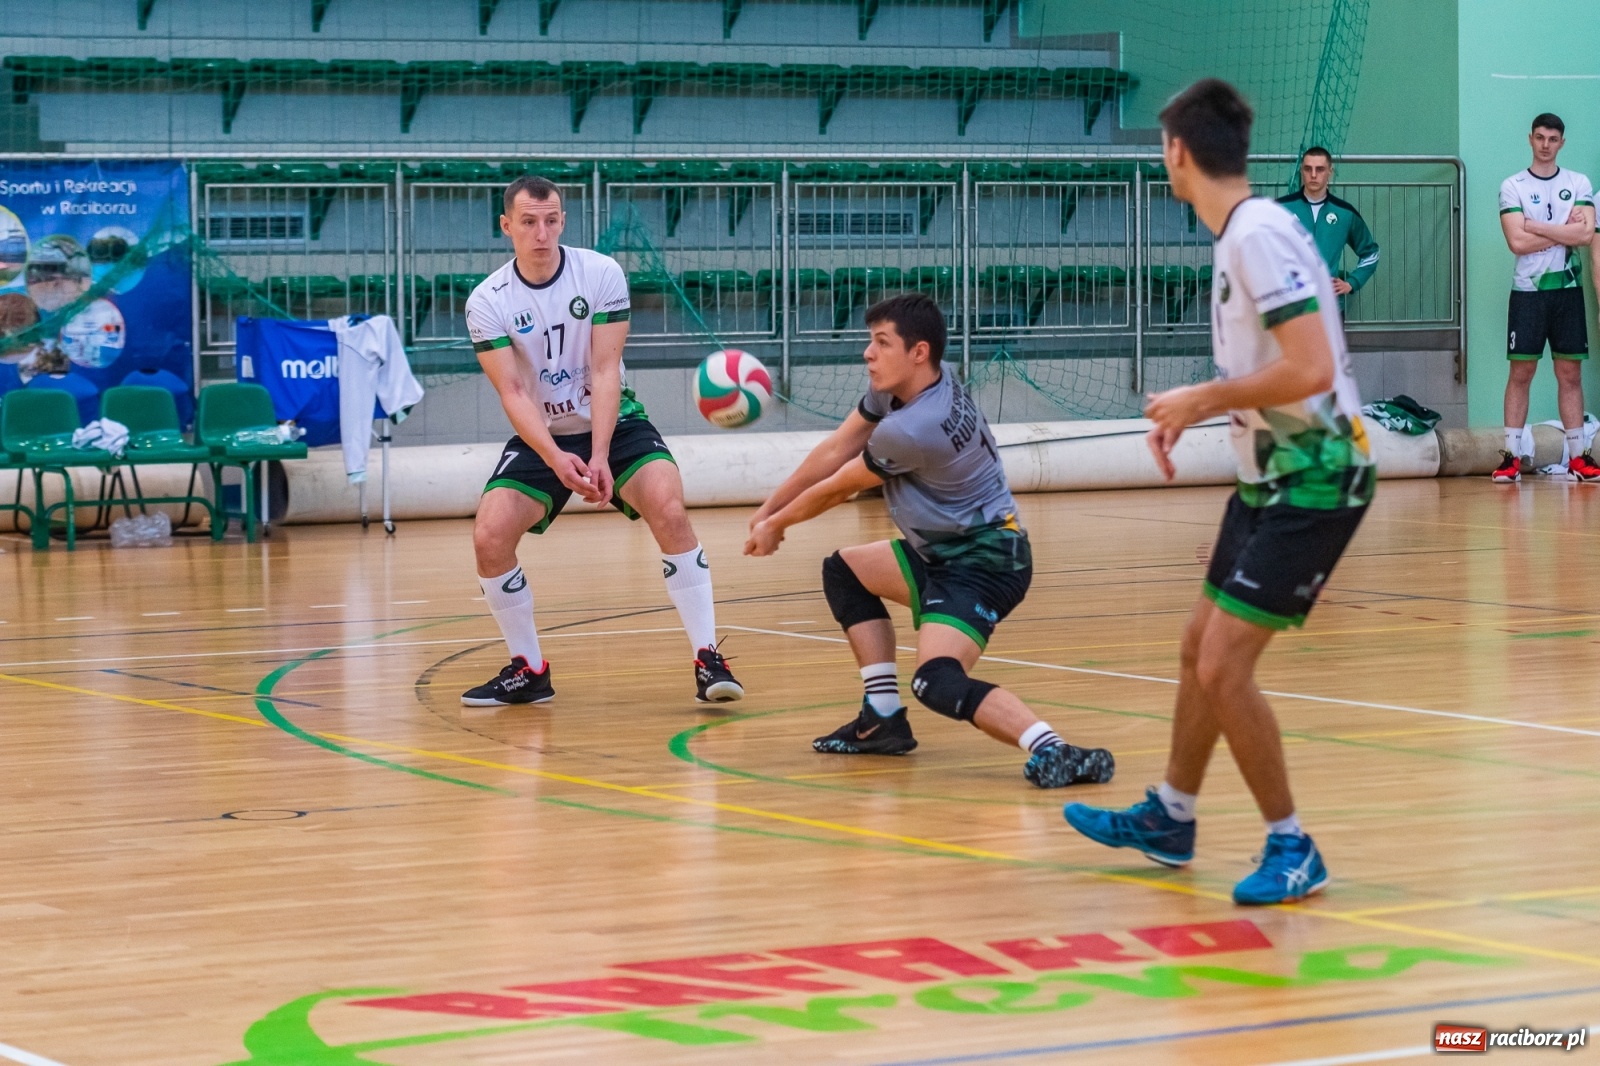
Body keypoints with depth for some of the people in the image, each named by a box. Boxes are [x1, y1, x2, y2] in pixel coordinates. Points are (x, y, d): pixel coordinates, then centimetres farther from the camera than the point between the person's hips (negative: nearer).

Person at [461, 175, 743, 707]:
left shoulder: (601, 274, -12)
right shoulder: (488, 302, -11)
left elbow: (605, 371, -15)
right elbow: (512, 392, -16)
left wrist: (600, 457, -26)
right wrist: (558, 460, -31)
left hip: (614, 424, -1)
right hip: (539, 438, 1)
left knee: (669, 508, -27)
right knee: (489, 536, -18)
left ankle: (708, 658, -22)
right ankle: (528, 670, 2)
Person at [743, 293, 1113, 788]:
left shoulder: (912, 431, -25)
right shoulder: (896, 386, 1)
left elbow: (836, 489, -8)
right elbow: (834, 452, 12)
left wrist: (777, 524, 9)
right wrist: (770, 508, 16)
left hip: (984, 561, -11)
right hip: (943, 552, 11)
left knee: (937, 683, -28)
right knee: (842, 571, 22)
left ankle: (1054, 752, -42)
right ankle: (883, 720, 17)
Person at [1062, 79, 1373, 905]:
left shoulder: (1260, 234, -20)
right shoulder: (1238, 234, 9)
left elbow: (1311, 371, -28)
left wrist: (1202, 398, -17)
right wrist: (1192, 414, 11)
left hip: (1313, 480, -10)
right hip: (1272, 477, 10)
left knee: (1223, 666, -12)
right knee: (1199, 649, 18)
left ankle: (1292, 850, 0)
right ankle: (1168, 820, 33)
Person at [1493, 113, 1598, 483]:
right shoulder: (1512, 187, -1)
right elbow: (1517, 242, -13)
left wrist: (1535, 226, -11)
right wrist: (1565, 230, -8)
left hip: (1568, 289, 2)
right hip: (1528, 290, -2)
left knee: (1570, 373, 5)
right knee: (1520, 373, -3)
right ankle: (1512, 456, -1)